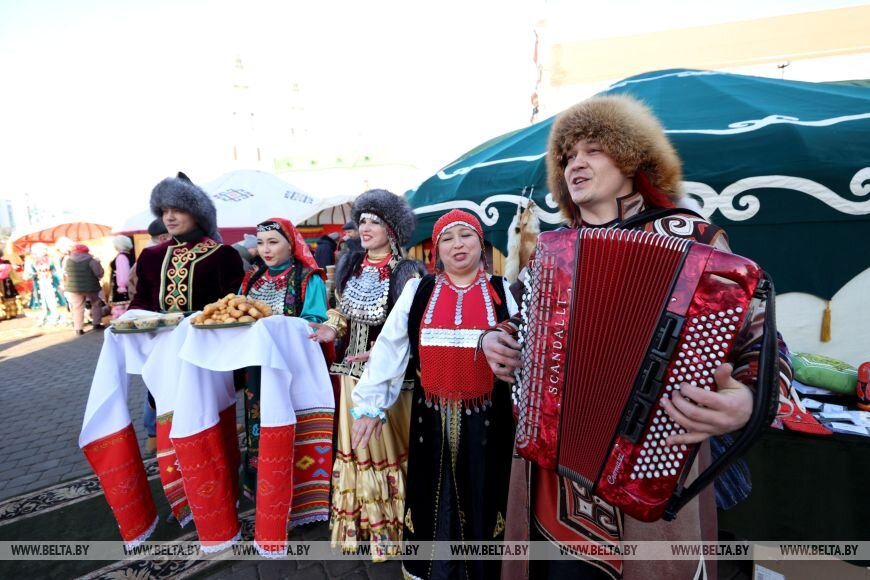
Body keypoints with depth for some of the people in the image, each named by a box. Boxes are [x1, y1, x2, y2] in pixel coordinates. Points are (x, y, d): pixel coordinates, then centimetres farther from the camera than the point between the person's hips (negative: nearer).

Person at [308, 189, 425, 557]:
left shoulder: (406, 273, -14)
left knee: (386, 446, 10)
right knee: (356, 444, 17)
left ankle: (390, 526, 33)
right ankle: (362, 523, 39)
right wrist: (331, 329, -3)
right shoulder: (350, 265, 5)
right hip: (353, 368, 6)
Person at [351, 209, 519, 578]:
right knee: (433, 496, 15)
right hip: (431, 415, 1)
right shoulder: (417, 291, -1)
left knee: (480, 494, 14)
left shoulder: (502, 293, 0)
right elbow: (389, 348, -1)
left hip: (487, 416, 0)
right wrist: (370, 403, -2)